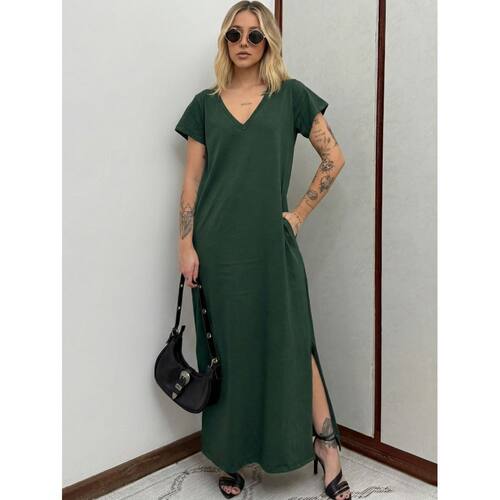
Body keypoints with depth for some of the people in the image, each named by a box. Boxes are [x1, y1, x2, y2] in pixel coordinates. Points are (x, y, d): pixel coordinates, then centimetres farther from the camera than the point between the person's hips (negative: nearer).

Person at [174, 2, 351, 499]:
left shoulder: (291, 95, 6)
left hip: (271, 242, -1)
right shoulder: (205, 104, 10)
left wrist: (300, 212, -1)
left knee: (293, 343, 0)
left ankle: (327, 447, 18)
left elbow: (333, 158, 5)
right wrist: (186, 244, -3)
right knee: (227, 349, 8)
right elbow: (192, 180, 5)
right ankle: (232, 456, 25)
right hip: (218, 246, 2)